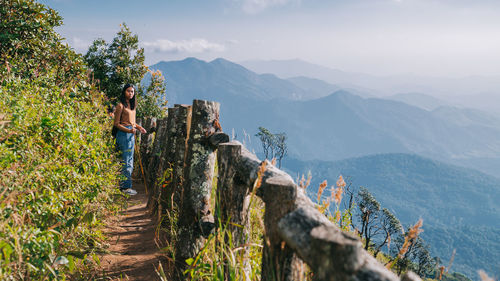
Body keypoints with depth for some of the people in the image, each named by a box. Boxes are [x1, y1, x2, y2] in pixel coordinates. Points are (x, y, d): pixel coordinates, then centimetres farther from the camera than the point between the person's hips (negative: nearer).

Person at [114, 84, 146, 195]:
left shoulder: (132, 105, 16)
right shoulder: (121, 105, -8)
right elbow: (116, 123, -10)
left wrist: (139, 127, 9)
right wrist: (128, 130, -21)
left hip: (131, 135, 9)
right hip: (123, 134, -9)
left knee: (129, 161, 11)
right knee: (126, 161, -7)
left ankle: (123, 185, 19)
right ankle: (125, 186, -1)